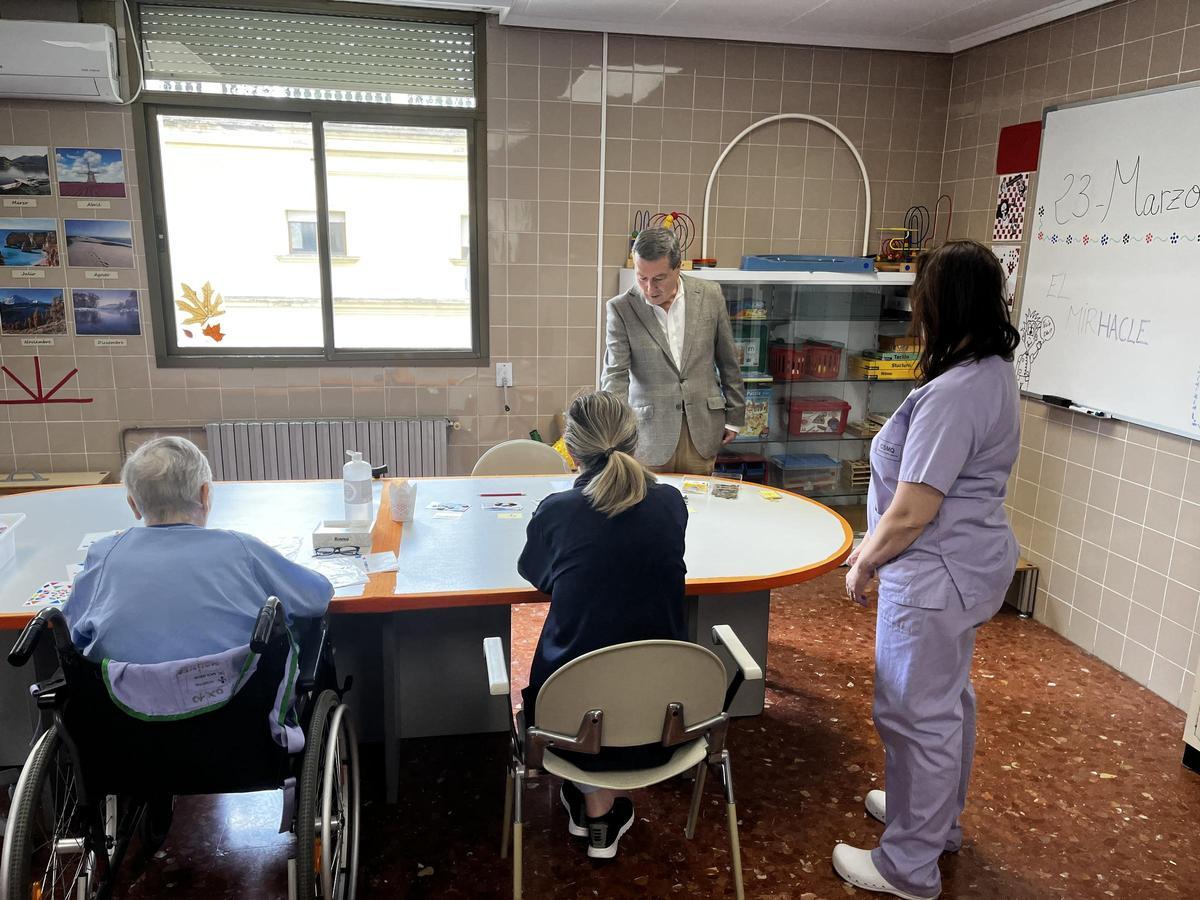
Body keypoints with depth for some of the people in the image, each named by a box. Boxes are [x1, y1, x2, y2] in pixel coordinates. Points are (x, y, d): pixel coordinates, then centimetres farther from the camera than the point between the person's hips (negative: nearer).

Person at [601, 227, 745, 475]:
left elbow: (728, 361, 7)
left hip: (702, 430, 2)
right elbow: (615, 374, -11)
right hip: (649, 433, -1)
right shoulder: (621, 308, -7)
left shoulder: (710, 295, -1)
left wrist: (734, 416, 11)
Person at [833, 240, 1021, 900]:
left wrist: (863, 566, -8)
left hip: (936, 578, -10)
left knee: (918, 715, 4)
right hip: (971, 564, 11)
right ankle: (940, 819, 46)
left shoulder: (951, 395, -28)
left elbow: (910, 514, -26)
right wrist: (874, 548, 12)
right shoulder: (996, 374, 5)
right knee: (949, 699, 24)